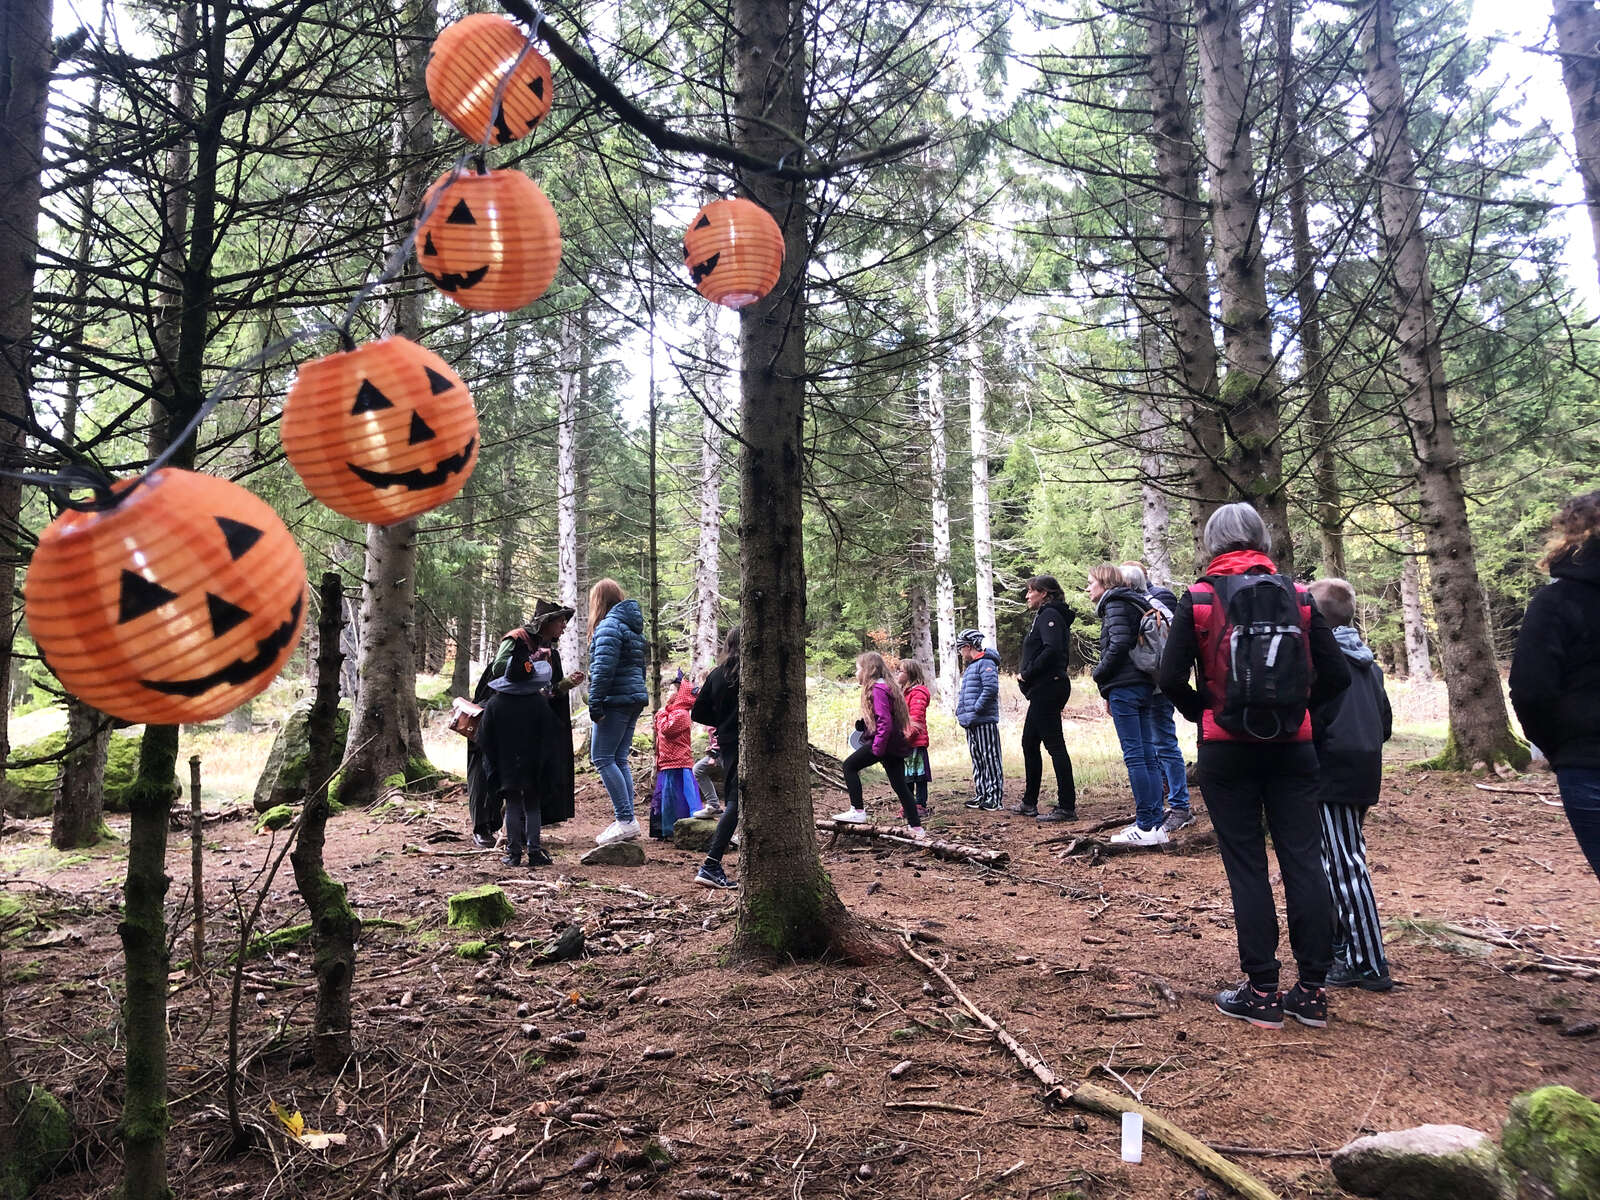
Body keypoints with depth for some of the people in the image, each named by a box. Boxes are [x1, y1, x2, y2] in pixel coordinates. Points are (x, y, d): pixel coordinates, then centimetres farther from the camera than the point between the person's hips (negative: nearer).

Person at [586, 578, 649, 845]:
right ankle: (627, 821, 10)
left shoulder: (609, 625, -10)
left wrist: (595, 703, -18)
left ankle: (626, 820, -11)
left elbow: (603, 668, -19)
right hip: (635, 698, 9)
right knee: (619, 760, 11)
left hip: (616, 700, -9)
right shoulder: (633, 626, 20)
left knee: (602, 758, -7)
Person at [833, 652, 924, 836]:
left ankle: (858, 811, -1)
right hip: (895, 745, 9)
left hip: (884, 743, -9)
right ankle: (916, 827, 12)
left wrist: (877, 747, -19)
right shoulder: (888, 686, 16)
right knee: (900, 785, 11)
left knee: (850, 766, 1)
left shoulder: (877, 689, -14)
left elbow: (885, 722, -22)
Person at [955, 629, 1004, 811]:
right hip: (971, 723, 10)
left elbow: (991, 688, -21)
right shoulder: (970, 667, 22)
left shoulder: (986, 663, -9)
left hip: (985, 722, -10)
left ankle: (995, 797, -2)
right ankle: (982, 795, 19)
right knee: (977, 760, 13)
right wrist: (960, 712, 14)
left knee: (990, 759, -5)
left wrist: (975, 710, -19)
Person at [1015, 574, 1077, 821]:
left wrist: (1026, 673, -17)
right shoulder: (1044, 616, 20)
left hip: (1047, 688, -11)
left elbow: (1052, 649, -25)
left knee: (1054, 745, -9)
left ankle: (1067, 807, -6)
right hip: (1043, 691, 11)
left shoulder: (1049, 615, -10)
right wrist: (1025, 674, 8)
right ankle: (1029, 803, 25)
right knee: (1029, 743, 16)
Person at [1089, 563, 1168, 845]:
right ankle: (1156, 821, 10)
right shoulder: (1135, 604, 23)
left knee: (1134, 755, -8)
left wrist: (1099, 674, -5)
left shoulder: (1116, 604, -5)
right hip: (1144, 686, 9)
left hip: (1125, 687, -9)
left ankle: (1146, 825, -7)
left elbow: (1119, 644, -20)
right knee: (1146, 755, 8)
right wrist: (1109, 692, 17)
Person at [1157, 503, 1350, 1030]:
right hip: (1293, 747, 3)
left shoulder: (1199, 598, -5)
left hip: (1226, 749, -2)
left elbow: (1171, 680, -9)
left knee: (1246, 864, 4)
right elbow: (1336, 675, 2)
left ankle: (1263, 994, 10)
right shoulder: (1298, 596, 3)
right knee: (1304, 859, 8)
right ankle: (1312, 990, 15)